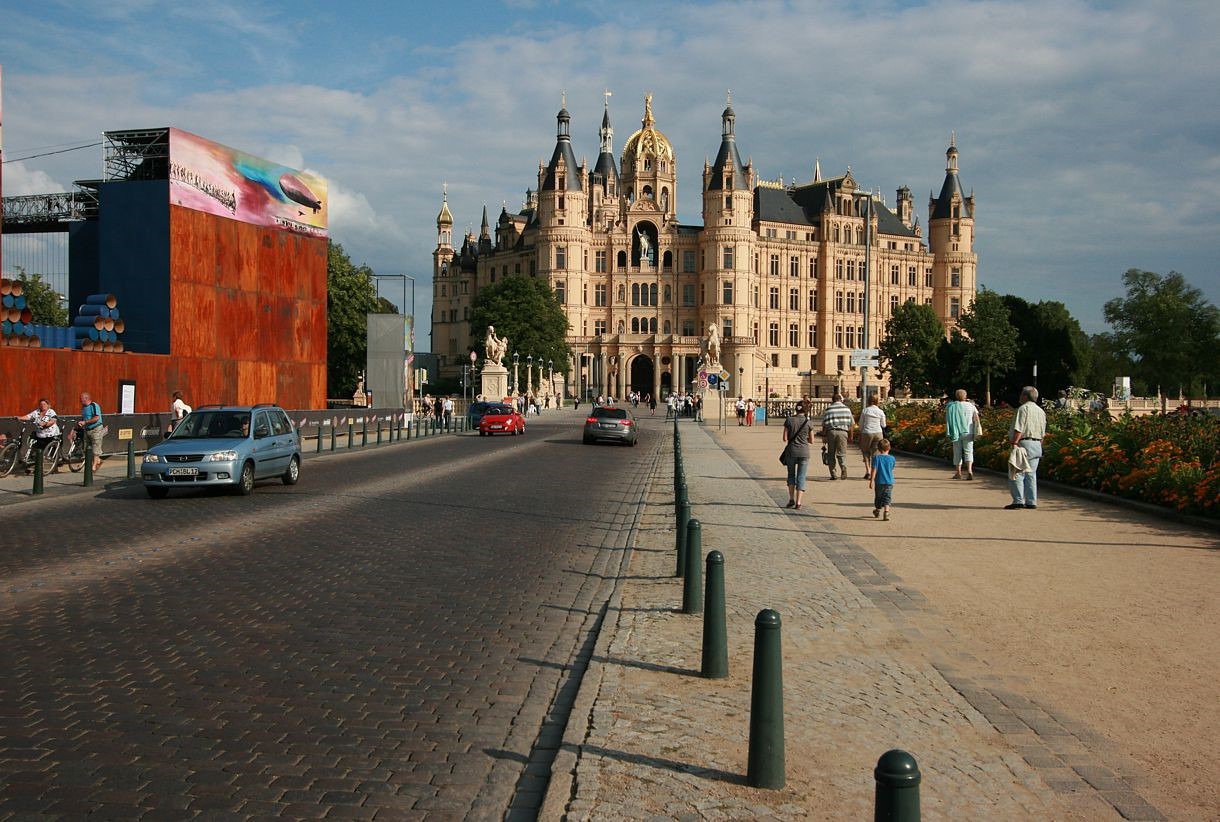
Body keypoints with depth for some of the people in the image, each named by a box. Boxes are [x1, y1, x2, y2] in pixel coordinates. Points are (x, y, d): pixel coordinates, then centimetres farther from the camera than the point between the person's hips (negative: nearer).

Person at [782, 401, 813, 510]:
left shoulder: (789, 420, -4)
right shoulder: (807, 421, -4)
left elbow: (785, 438, -4)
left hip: (791, 451, 0)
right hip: (804, 452, 0)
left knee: (791, 475, 19)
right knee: (801, 477, 6)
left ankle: (791, 499, 12)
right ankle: (798, 502, -1)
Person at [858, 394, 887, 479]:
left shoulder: (865, 410, -1)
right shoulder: (881, 412, 1)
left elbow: (861, 424, 4)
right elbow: (883, 425, 9)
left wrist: (860, 434, 16)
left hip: (867, 433, -1)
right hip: (878, 433, 1)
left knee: (865, 451, 14)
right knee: (875, 453, 9)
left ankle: (868, 471, -1)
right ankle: (873, 474, 8)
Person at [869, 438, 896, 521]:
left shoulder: (876, 458, -10)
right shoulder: (892, 458, 0)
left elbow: (874, 470, -14)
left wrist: (871, 480, -11)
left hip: (879, 482, -1)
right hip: (889, 482, 1)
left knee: (878, 497, 17)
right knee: (887, 499, 0)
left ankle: (878, 510, 35)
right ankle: (886, 512, -17)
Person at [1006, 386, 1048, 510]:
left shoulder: (1023, 408, -8)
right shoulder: (1041, 411, 18)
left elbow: (1018, 429, -17)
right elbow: (1042, 433, 20)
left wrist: (1014, 443, -18)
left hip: (1023, 443, -8)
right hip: (1037, 445, 8)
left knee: (1017, 473, -6)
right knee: (1031, 474, 10)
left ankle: (1018, 501, -12)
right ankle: (1031, 502, 9)